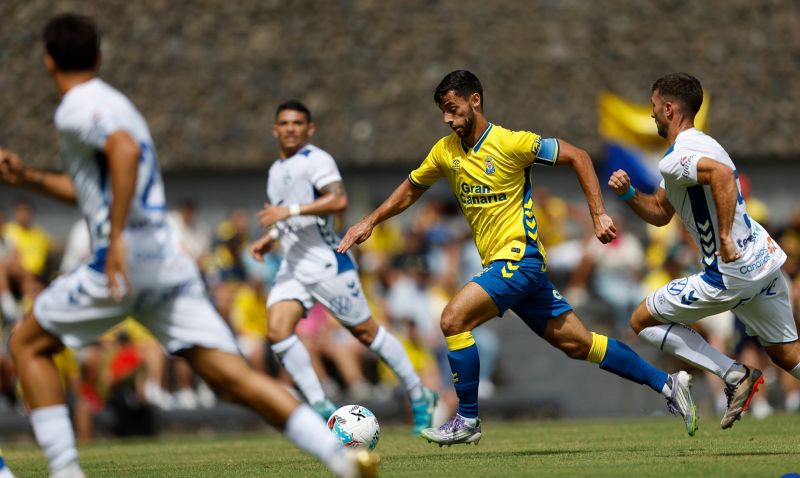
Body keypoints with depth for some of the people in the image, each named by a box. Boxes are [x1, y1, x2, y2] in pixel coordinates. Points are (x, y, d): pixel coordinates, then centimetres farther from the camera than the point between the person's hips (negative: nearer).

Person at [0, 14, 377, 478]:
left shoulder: (78, 108, -4)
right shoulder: (113, 102, 25)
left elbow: (125, 150, -25)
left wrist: (117, 237, -28)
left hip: (127, 260, -8)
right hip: (170, 262, 8)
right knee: (234, 377, -2)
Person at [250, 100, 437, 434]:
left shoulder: (315, 160, -10)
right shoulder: (276, 171, 17)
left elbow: (338, 200, -26)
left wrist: (290, 210, -29)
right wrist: (269, 238, 15)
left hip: (327, 264, -8)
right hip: (293, 267, 8)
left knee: (365, 332, 0)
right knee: (277, 330, -13)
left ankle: (419, 397, 16)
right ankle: (321, 407, -12)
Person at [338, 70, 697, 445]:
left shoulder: (510, 143, -12)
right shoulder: (445, 152, 8)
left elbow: (576, 157, -8)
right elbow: (411, 189, 24)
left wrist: (598, 215, -13)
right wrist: (370, 222, 14)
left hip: (519, 258, -7)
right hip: (498, 264, 7)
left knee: (454, 319, -19)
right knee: (577, 343, 9)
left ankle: (467, 421, -9)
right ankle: (666, 383, 17)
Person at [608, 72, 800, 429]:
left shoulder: (673, 161, -14)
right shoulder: (701, 144, 19)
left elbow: (722, 175, -36)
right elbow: (660, 213, 25)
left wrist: (724, 237, -32)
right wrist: (629, 194, 8)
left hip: (731, 273, -9)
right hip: (766, 259, 9)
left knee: (643, 321, 7)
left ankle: (734, 374, -3)